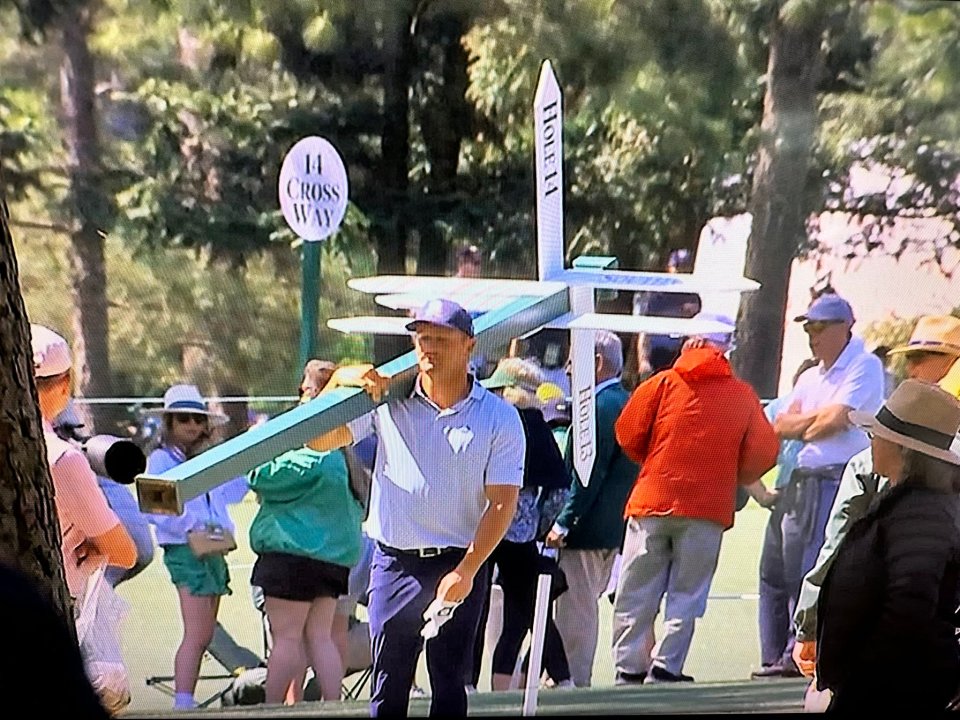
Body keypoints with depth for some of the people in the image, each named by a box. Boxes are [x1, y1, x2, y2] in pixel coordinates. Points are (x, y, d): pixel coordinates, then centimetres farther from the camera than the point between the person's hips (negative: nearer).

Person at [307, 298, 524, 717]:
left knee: (449, 685, 4)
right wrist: (338, 383, -16)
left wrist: (466, 571, -14)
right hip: (395, 561, 1)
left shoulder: (499, 418, -2)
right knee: (388, 685, 2)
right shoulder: (387, 402, 3)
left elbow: (502, 502, -6)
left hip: (460, 566, -1)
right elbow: (319, 441, 0)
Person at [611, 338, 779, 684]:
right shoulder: (743, 395, 6)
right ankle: (665, 669, -1)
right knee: (686, 595, 6)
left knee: (636, 594, 6)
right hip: (708, 510, 0)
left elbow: (628, 435, 2)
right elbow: (762, 453, 4)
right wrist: (744, 482, 23)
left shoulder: (663, 383, 3)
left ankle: (629, 669, 5)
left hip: (653, 500, 0)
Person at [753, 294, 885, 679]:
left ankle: (799, 655, -5)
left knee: (809, 570, -10)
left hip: (834, 478, -9)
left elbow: (836, 419, -15)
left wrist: (801, 426, 3)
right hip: (797, 480, 9)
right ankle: (776, 657, 14)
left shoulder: (864, 366, -4)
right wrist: (818, 418, -5)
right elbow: (781, 426, 12)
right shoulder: (810, 377, 22)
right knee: (774, 567, 9)